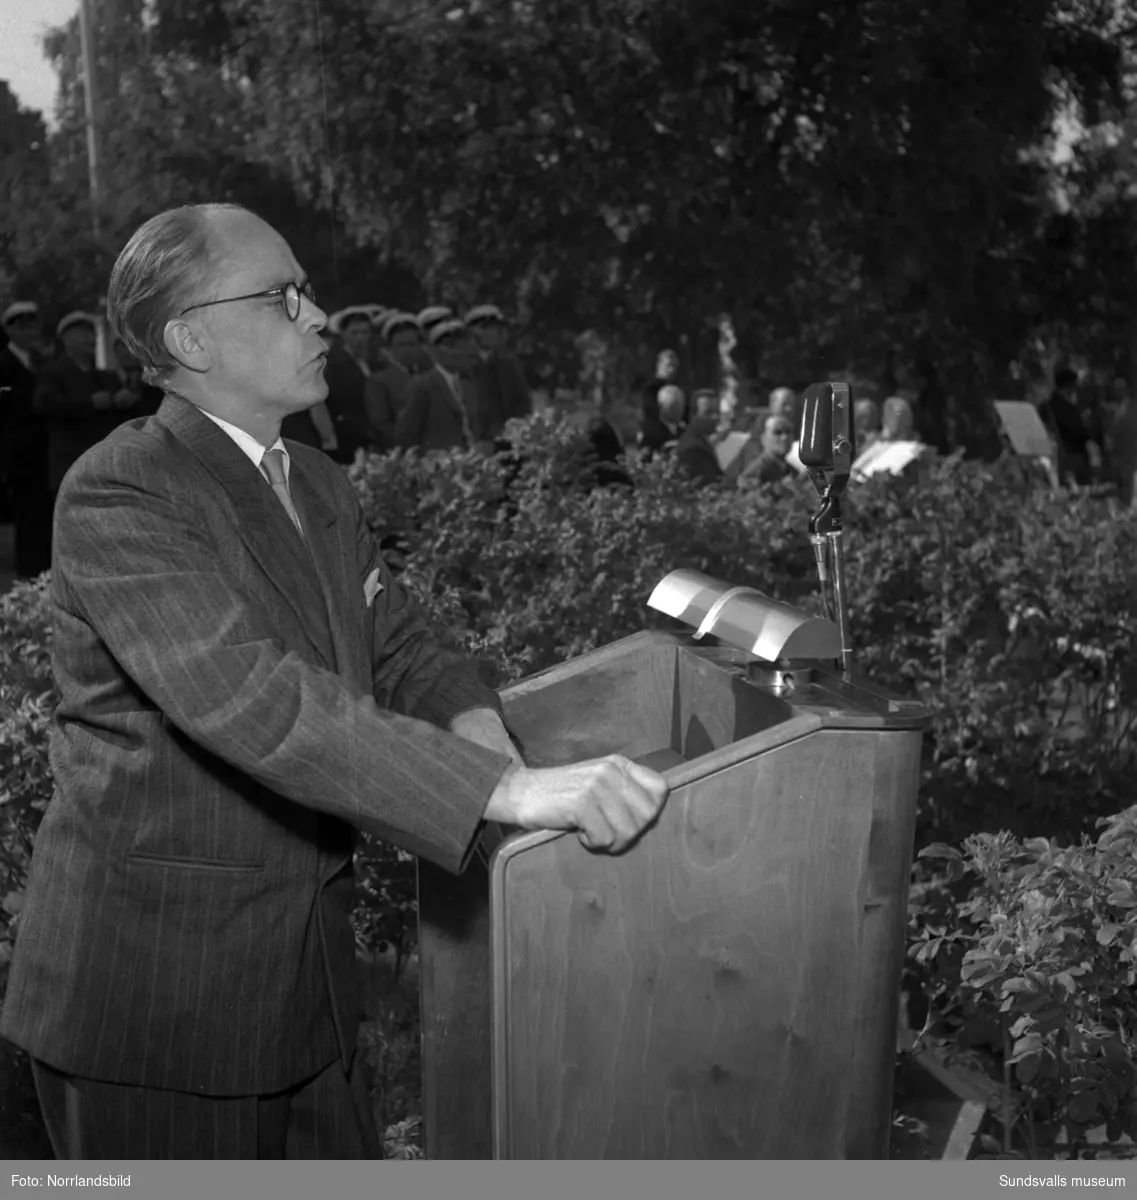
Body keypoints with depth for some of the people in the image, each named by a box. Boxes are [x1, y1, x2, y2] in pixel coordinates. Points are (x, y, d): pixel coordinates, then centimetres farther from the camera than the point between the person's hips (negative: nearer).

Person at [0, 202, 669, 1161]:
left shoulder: (320, 485, 9)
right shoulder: (117, 496, -19)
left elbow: (402, 652, 5)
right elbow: (253, 701, -32)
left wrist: (490, 746, -17)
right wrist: (511, 793, -38)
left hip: (305, 965, 7)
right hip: (152, 988, -7)